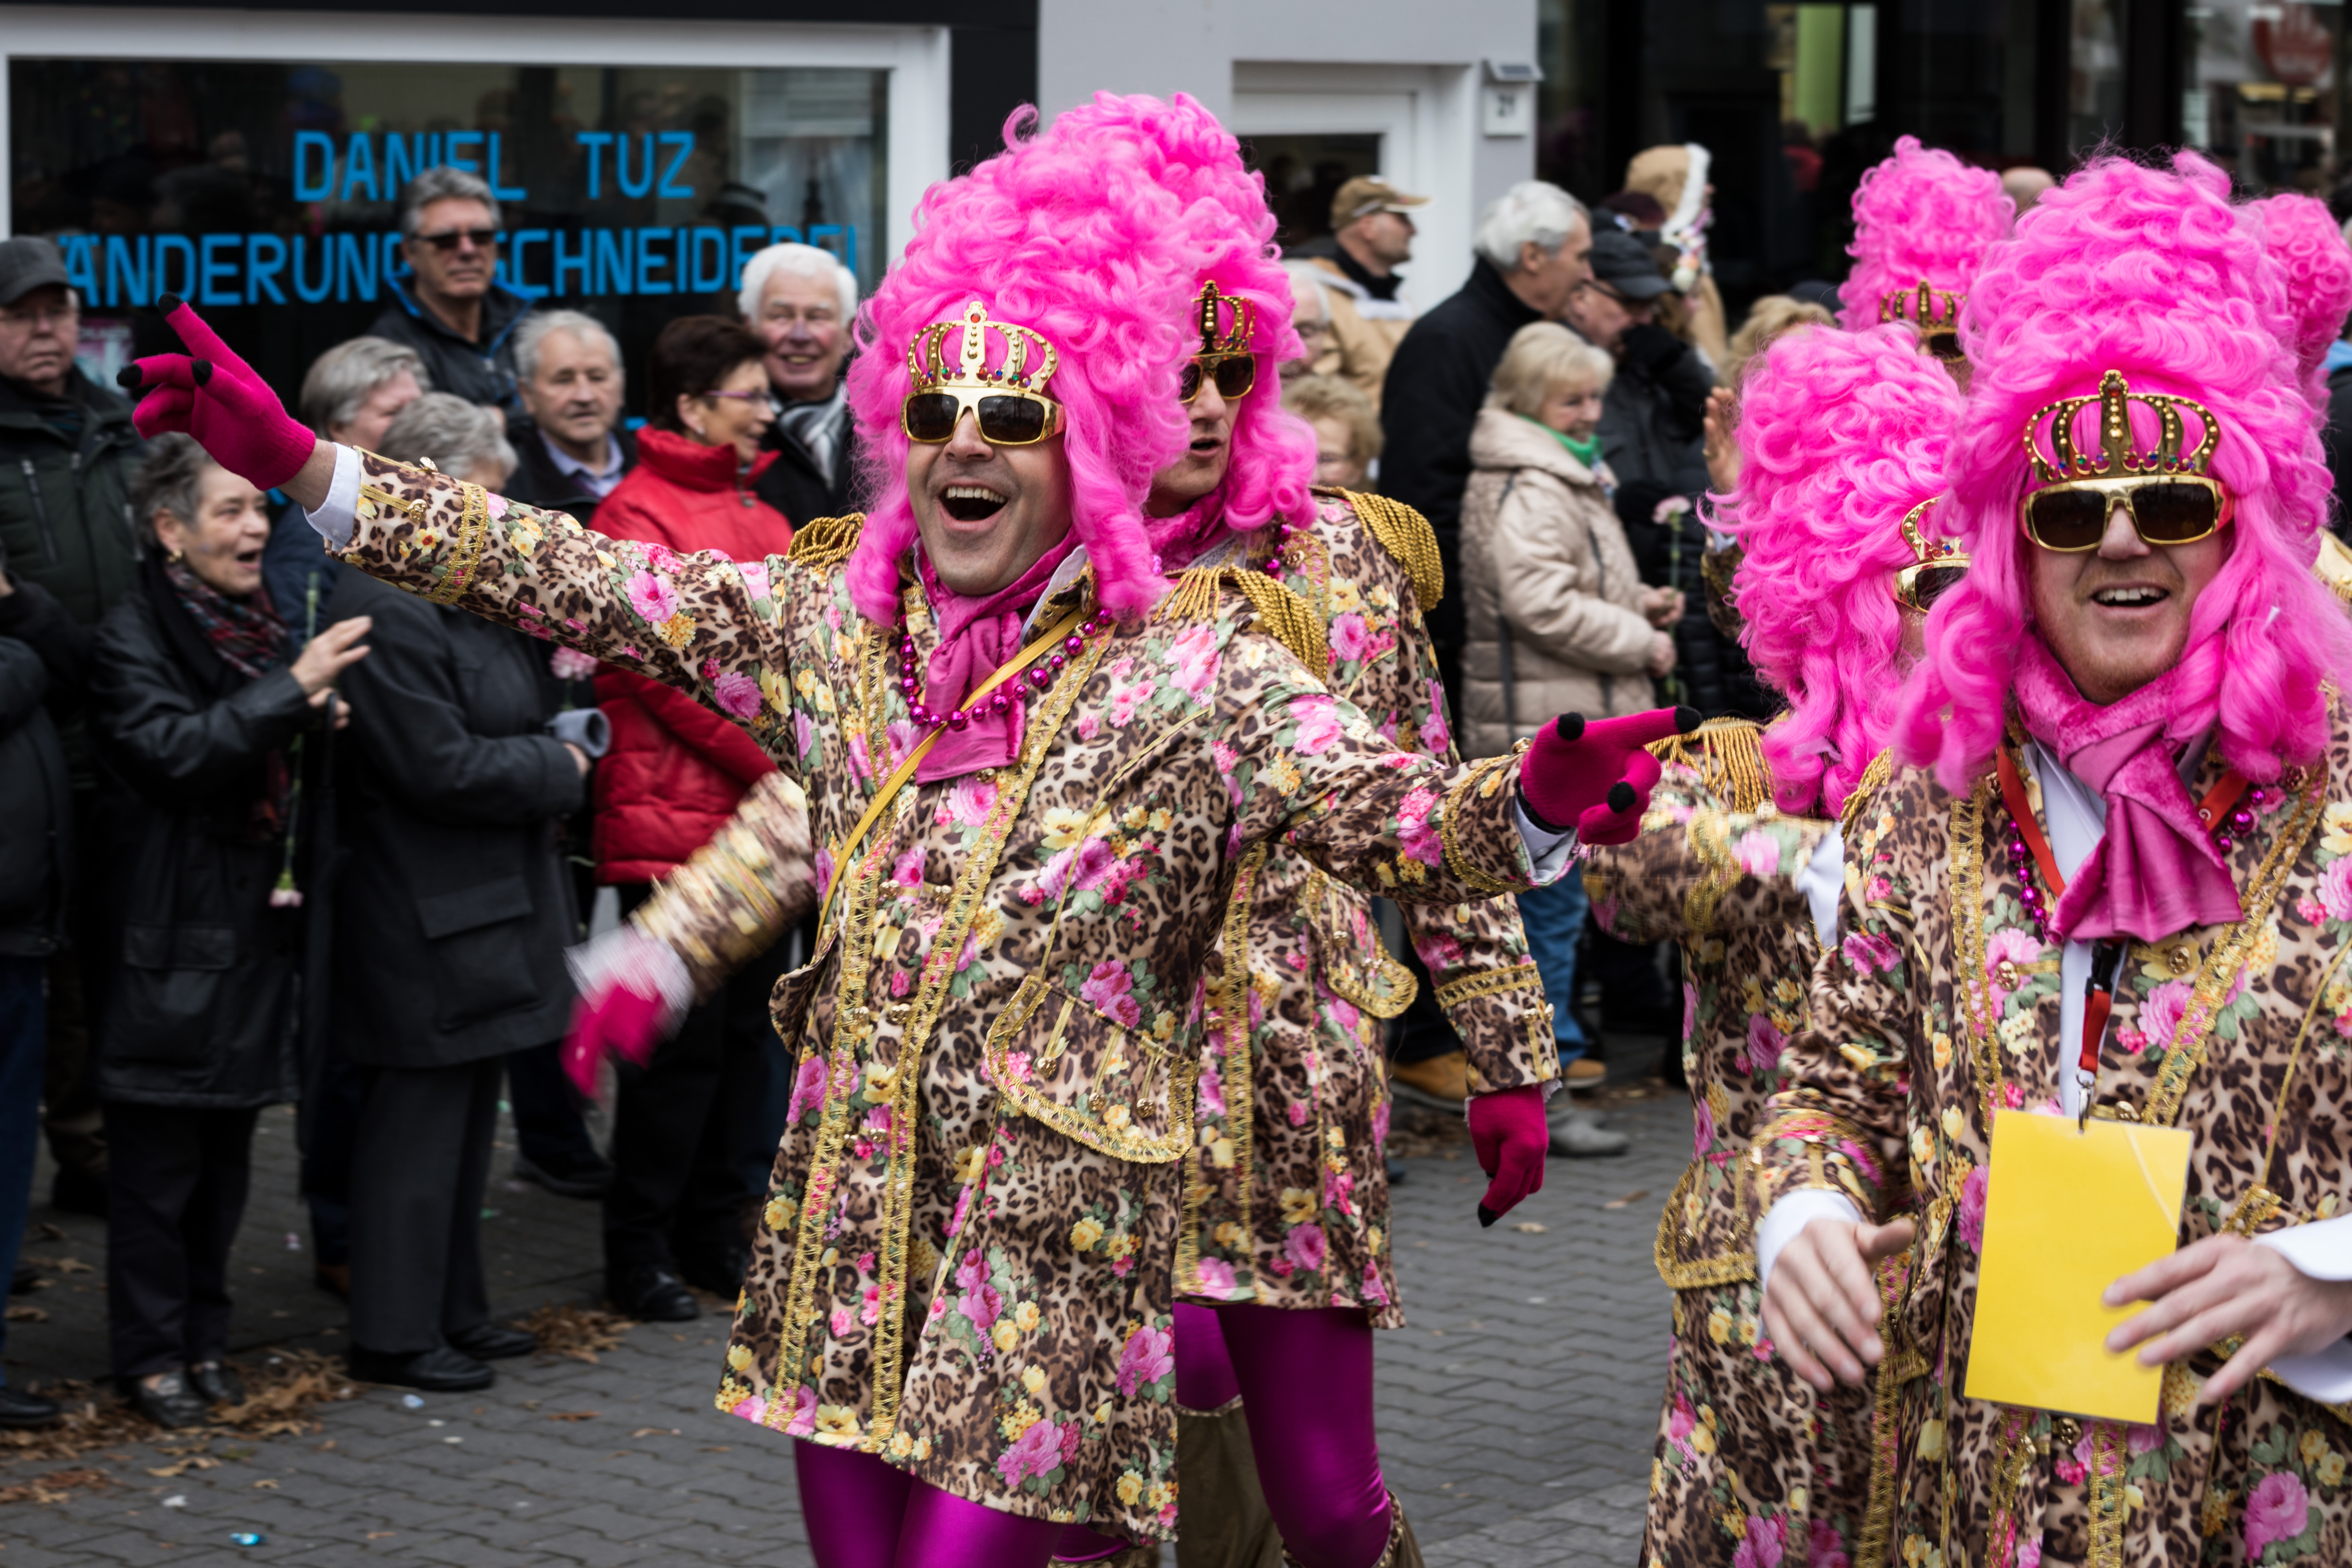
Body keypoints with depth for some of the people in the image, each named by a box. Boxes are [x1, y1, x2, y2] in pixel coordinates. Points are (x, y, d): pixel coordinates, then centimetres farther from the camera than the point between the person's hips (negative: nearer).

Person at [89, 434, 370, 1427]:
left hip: (254, 930, 7)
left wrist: (317, 725, 7)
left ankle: (204, 1337, 21)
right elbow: (173, 751, -25)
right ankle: (151, 1355, 6)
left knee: (226, 1153, 12)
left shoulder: (260, 626, 15)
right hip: (173, 943, -7)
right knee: (158, 1160, -1)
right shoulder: (133, 638, -9)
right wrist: (292, 693, -28)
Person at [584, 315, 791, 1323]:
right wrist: (789, 768, -16)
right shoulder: (638, 518, -10)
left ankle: (716, 1235, 23)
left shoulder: (756, 510, 16)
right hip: (674, 816, -8)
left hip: (763, 816, 8)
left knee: (747, 1030, 12)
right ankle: (640, 1252, 6)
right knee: (682, 1040, -5)